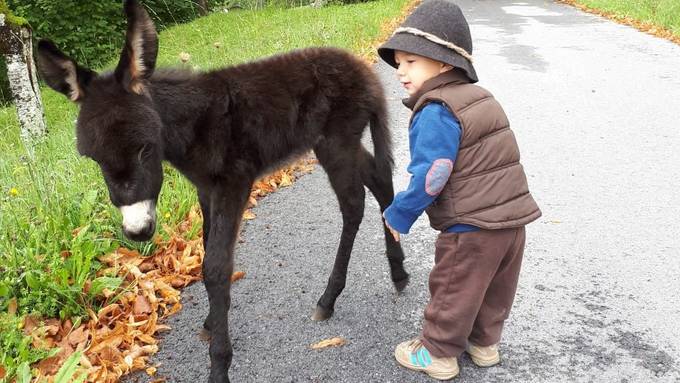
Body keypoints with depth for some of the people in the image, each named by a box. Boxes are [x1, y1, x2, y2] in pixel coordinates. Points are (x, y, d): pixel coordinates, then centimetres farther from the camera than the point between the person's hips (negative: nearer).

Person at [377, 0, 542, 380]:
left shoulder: (437, 113, -18)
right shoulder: (482, 98, 11)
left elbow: (431, 176, -23)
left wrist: (399, 215, -9)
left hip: (471, 228, -8)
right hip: (512, 219, 9)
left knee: (454, 290, 9)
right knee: (494, 288, 22)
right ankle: (484, 342, 41)